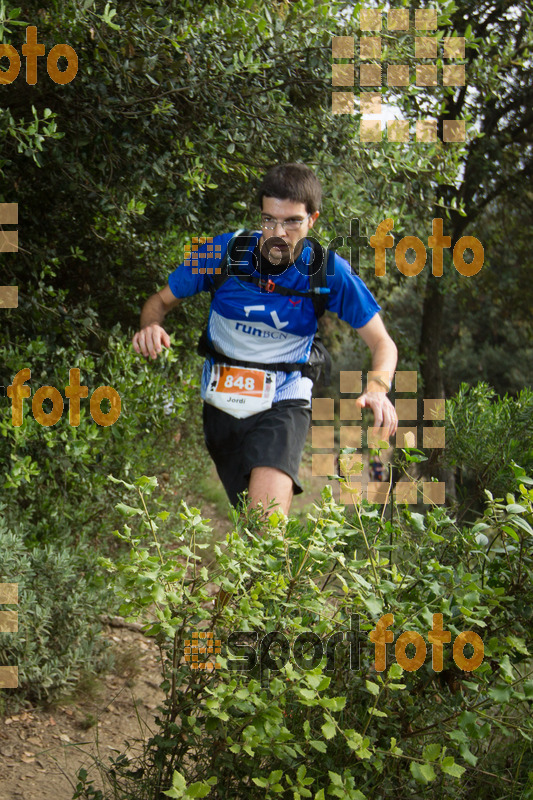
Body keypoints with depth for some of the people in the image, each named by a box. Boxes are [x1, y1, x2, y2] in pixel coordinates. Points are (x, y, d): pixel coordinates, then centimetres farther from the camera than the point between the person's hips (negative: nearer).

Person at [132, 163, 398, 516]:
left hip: (283, 404, -2)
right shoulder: (223, 252, -9)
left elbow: (383, 343, -4)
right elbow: (162, 301, 4)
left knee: (268, 517, -29)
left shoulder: (328, 272, -11)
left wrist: (379, 388, -26)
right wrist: (151, 327, -20)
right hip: (220, 404, 2)